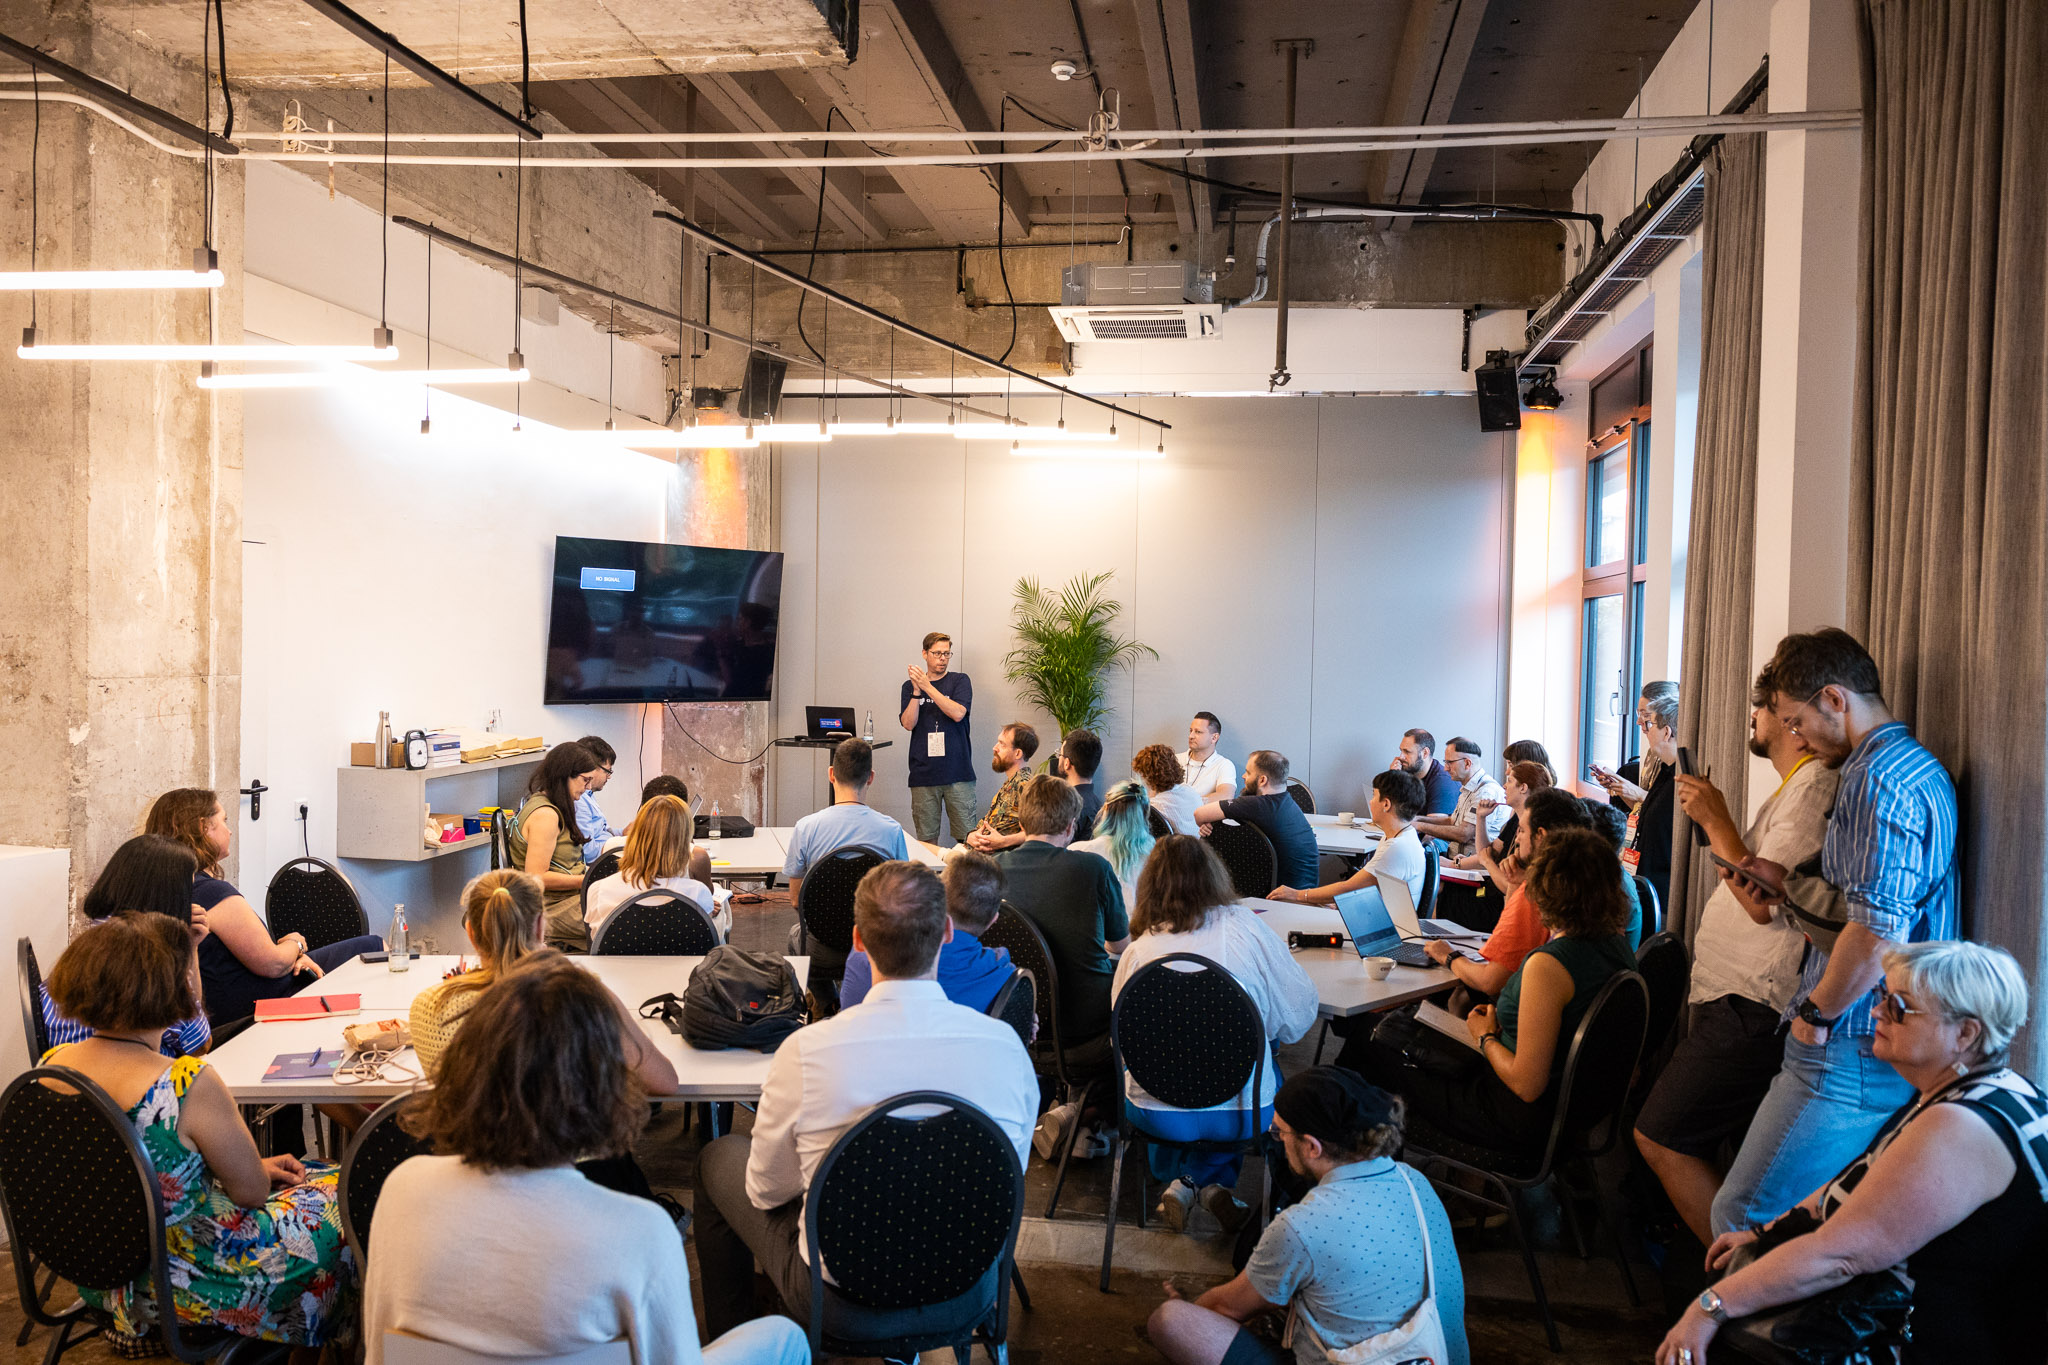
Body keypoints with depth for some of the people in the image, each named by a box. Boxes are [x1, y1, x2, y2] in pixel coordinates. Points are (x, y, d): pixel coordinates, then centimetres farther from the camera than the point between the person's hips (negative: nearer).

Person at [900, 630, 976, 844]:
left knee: (966, 837, -4)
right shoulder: (910, 686, 12)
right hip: (923, 773, 1)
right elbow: (908, 723, 1)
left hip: (957, 771, -1)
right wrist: (916, 691, -11)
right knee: (926, 839, 1)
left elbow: (957, 713, -10)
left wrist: (927, 687, -13)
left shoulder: (960, 681, 7)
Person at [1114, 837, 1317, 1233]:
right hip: (1240, 1113, -1)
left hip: (1156, 1114, 2)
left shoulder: (1137, 951, -8)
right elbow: (1298, 1014, -3)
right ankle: (1207, 1182, 14)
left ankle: (1180, 1183, 16)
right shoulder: (1245, 926, -9)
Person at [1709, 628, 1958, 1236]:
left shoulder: (1879, 779, -17)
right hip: (1884, 1049, 11)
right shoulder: (1914, 765, 17)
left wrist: (1816, 1013, -12)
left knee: (1742, 1217, -6)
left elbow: (1877, 934, -25)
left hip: (1853, 1053, -11)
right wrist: (1788, 884, 16)